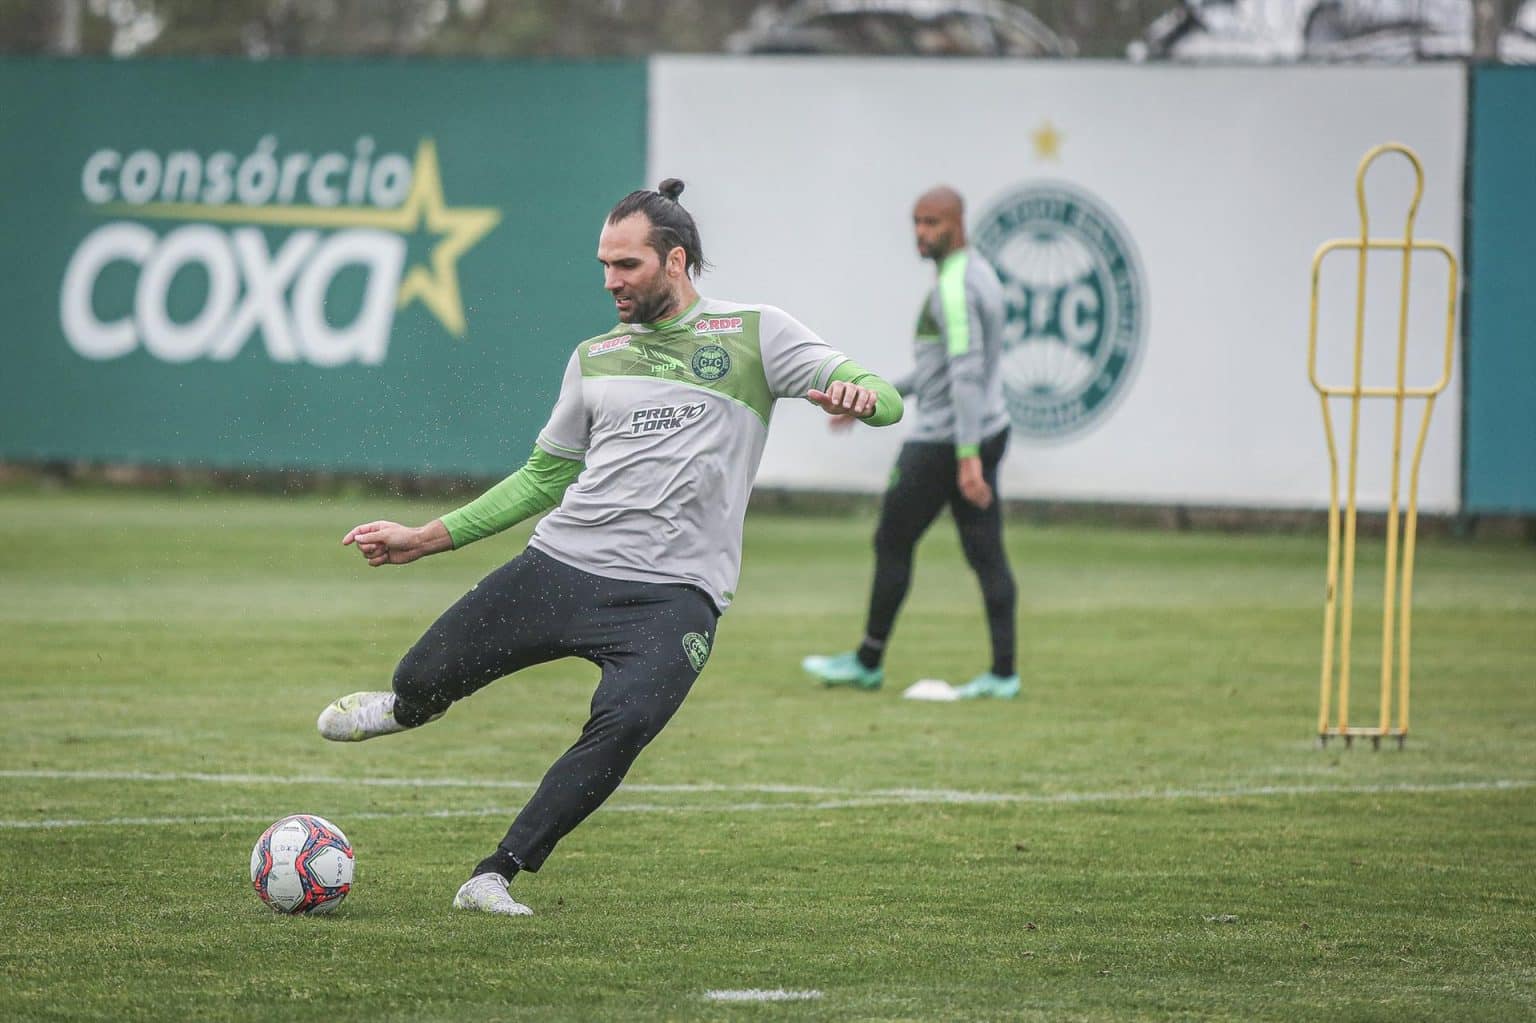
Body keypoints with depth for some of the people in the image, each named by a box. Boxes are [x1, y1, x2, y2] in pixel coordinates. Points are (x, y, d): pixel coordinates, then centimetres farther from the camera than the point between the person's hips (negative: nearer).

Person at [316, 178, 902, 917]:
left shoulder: (752, 336, 6)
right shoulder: (595, 358, 18)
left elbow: (882, 399, -2)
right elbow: (544, 476, 25)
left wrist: (859, 395, -28)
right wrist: (426, 539, 21)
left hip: (673, 594, -4)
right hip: (559, 563, 4)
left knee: (623, 727, -29)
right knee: (422, 679, 1)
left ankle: (495, 876, -19)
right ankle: (406, 709, 41)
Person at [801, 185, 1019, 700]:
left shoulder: (953, 288, -18)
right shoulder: (979, 275, 15)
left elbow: (966, 374, -26)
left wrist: (968, 457, -32)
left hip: (945, 440, -9)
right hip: (987, 432, 9)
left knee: (892, 543, 4)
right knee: (985, 553, 5)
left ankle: (868, 662, 14)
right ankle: (1003, 672, -1)